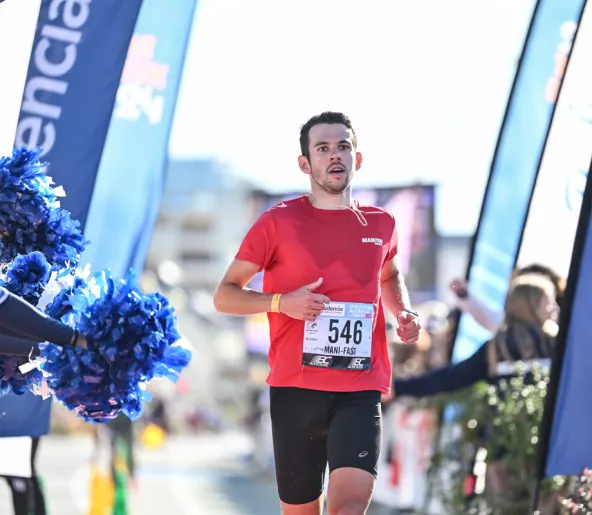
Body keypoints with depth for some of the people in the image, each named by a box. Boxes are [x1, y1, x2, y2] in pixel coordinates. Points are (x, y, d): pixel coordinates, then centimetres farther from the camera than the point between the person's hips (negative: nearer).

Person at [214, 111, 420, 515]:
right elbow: (224, 296, 3)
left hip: (360, 392, 1)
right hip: (295, 390, -1)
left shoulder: (380, 224, 10)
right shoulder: (279, 222, 0)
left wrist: (404, 312, 11)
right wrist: (282, 302, -15)